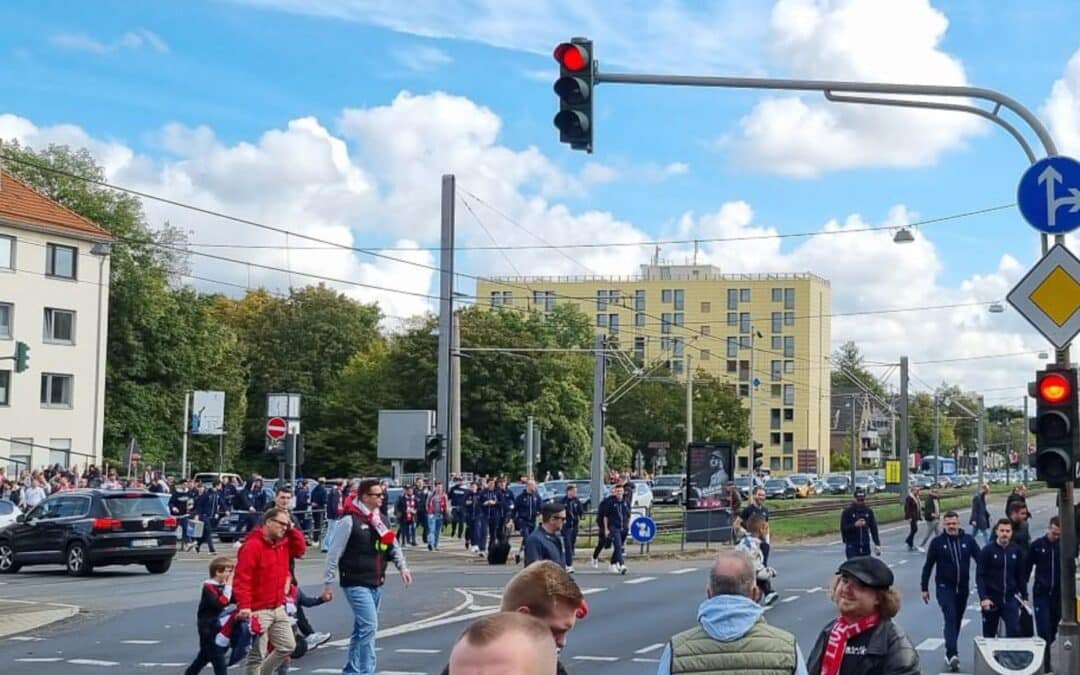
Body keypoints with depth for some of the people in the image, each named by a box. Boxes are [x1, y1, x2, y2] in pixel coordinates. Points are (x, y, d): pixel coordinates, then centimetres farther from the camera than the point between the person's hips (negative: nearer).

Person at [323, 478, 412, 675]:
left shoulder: (380, 519, 11)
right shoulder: (349, 520, -14)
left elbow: (392, 545, 17)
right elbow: (333, 554, -11)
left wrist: (402, 566, 0)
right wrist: (328, 583, -9)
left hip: (376, 583, 8)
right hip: (356, 583, -8)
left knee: (362, 629, 15)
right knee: (369, 626, -16)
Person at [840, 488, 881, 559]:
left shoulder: (868, 511, 6)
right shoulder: (847, 511, -5)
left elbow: (873, 528, 9)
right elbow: (843, 528, -8)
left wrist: (877, 544, 3)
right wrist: (855, 525, -23)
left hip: (865, 545, 4)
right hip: (852, 545, -4)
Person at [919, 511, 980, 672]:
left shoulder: (968, 540, 0)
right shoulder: (937, 542, -4)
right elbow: (928, 566, 1)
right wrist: (925, 588, 1)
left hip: (963, 588, 3)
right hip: (944, 588, -3)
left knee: (957, 621, 12)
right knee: (950, 618, -16)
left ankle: (950, 652, 26)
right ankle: (952, 655, -24)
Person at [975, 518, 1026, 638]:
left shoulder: (1016, 551, 3)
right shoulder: (987, 551, -7)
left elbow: (1021, 576, 11)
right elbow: (979, 576, -10)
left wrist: (1024, 596, 10)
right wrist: (983, 598, -18)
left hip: (1010, 598, 2)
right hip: (991, 600, -2)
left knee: (1014, 631, -11)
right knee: (989, 633, 9)